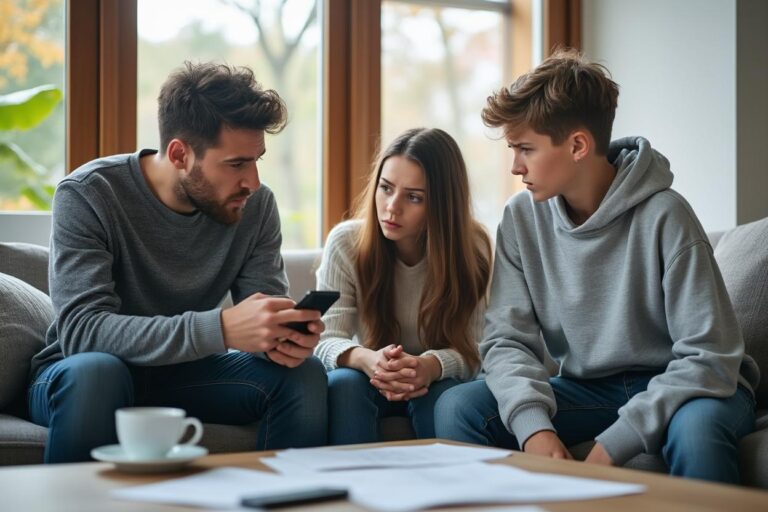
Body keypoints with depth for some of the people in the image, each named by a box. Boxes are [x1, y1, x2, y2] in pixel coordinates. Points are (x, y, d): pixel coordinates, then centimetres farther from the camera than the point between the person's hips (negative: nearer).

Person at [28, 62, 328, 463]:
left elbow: (266, 308, -7)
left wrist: (282, 337, -34)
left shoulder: (255, 204, -8)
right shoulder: (87, 195, -22)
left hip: (183, 373, 4)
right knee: (95, 370, -37)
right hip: (72, 377, -3)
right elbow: (80, 329, -32)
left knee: (303, 373, -18)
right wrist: (222, 328, -44)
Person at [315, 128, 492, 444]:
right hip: (369, 381, 1)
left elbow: (469, 351, -15)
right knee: (344, 383, -32)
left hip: (434, 384, 0)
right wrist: (366, 359, -40)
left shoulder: (471, 249, -13)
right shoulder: (346, 243, -13)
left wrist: (430, 367, -39)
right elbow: (325, 340, -16)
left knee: (446, 394, -33)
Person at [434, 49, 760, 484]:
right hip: (590, 388, 4)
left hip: (674, 386, -4)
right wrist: (533, 423, -24)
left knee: (695, 426, -39)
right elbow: (508, 338, -4)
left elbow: (709, 357, -20)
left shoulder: (663, 215, -19)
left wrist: (613, 445, -27)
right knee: (458, 408, -17)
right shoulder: (523, 218, -4)